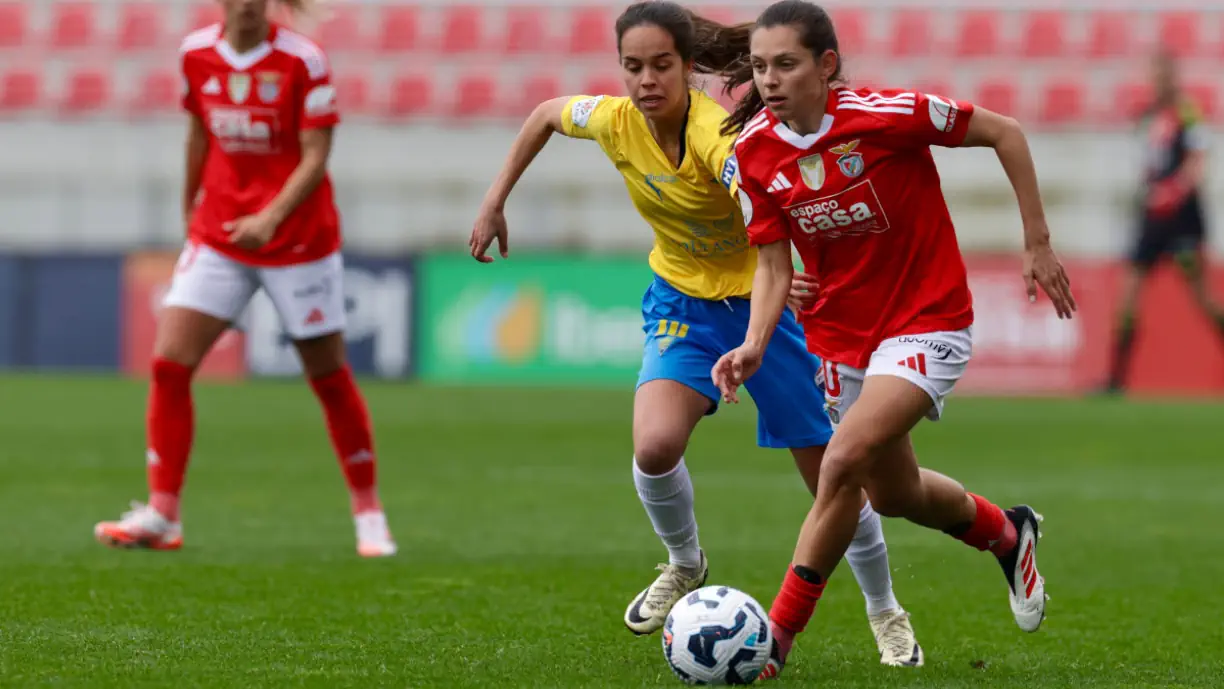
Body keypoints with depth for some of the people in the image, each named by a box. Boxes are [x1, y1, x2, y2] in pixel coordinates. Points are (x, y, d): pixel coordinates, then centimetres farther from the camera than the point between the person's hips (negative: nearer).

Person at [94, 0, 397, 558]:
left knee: (329, 377, 5)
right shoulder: (197, 53, 0)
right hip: (216, 235, 4)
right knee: (169, 362, -9)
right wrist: (189, 205, 24)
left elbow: (315, 157, -15)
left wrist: (272, 217, -29)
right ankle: (161, 516, -5)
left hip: (297, 237, -4)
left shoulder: (302, 61, -13)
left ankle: (369, 515, 19)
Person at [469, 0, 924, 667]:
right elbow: (546, 114, 8)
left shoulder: (718, 136, -32)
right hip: (681, 303, 3)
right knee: (655, 446, -23)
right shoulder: (615, 120, -15)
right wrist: (495, 202, 6)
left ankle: (886, 613, 29)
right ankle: (684, 564, 9)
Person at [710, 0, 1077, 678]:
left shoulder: (884, 115, -23)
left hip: (927, 323, -6)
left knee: (843, 462, -24)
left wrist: (1038, 244, -9)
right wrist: (754, 345, -22)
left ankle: (776, 638, -14)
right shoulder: (755, 151, -9)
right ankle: (1006, 533, 51)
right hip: (842, 334, 6)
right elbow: (773, 267, -3)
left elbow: (1004, 133, -12)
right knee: (893, 494, 19)